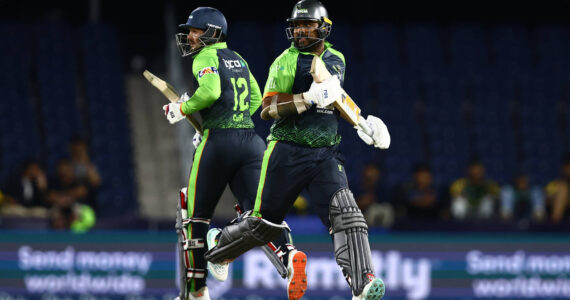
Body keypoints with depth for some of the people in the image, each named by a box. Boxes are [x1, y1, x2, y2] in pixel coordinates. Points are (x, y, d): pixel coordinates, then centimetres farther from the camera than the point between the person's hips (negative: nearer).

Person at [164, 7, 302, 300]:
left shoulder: (205, 57, -3)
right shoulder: (237, 59, 21)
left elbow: (210, 91, -21)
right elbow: (255, 98, 27)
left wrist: (182, 109, -5)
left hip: (219, 142, -7)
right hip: (251, 140, 7)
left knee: (195, 216, 6)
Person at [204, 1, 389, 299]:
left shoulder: (337, 60, 12)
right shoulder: (287, 62, -6)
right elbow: (268, 109, -15)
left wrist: (360, 122, 15)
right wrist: (309, 99, -26)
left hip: (326, 154, 3)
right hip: (288, 151, -3)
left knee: (345, 214, -18)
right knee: (264, 223, 6)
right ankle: (217, 249, 35)